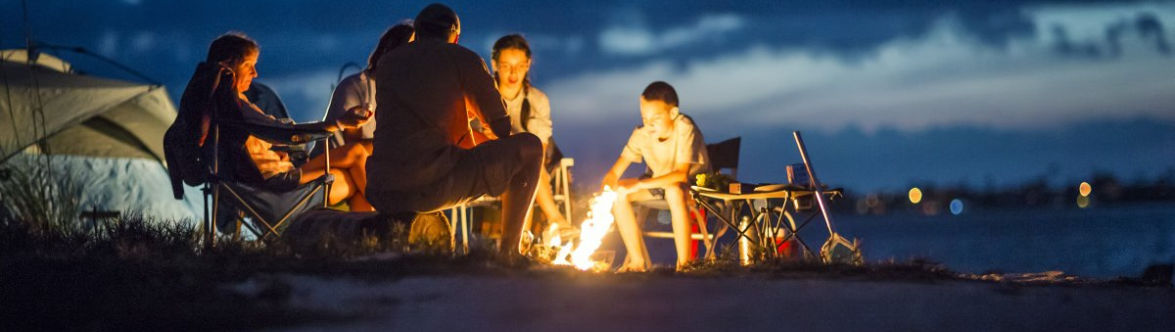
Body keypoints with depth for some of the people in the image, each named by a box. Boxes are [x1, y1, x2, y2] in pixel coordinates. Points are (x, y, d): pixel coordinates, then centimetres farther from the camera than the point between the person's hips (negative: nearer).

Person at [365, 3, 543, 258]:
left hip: (381, 196, 6)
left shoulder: (387, 63, 21)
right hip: (434, 185, -6)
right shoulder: (463, 59, 7)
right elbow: (502, 127, 9)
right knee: (530, 147, 11)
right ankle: (508, 252, 7)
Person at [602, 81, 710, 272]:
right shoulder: (641, 135, -12)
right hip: (660, 184, 6)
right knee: (618, 194, -16)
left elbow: (682, 174, -36)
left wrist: (639, 185, -41)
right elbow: (615, 172, -10)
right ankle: (637, 261, -9)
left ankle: (684, 262, -28)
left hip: (695, 184, -6)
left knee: (674, 190, -40)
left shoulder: (685, 129, -27)